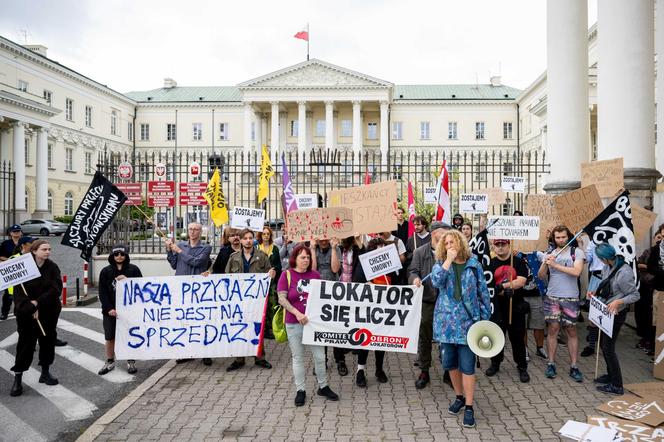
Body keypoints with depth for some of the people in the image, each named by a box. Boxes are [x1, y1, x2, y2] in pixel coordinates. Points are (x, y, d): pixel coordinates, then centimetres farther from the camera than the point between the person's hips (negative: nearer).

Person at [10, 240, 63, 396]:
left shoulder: (53, 267, -4)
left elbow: (56, 289, -11)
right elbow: (19, 292, -12)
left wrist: (38, 302, -18)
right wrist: (31, 309, -21)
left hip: (49, 312, 2)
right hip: (26, 313, -2)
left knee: (48, 341, 11)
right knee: (25, 344, 1)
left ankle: (46, 372, 27)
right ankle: (17, 379, 12)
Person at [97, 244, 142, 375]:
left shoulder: (133, 269, -2)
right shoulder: (106, 271, 1)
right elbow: (102, 292, 0)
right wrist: (109, 308, -10)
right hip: (111, 310, 1)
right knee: (110, 338, 9)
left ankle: (131, 362, 21)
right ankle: (110, 362, 26)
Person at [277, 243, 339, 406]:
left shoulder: (315, 275, 5)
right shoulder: (287, 275, -4)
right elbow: (282, 299, -10)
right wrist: (297, 313, -20)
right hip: (294, 323, -2)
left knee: (320, 356, 7)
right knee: (298, 358, 9)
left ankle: (323, 386, 26)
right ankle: (300, 390, 22)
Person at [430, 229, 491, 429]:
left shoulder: (474, 265, 1)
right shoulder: (441, 263, 5)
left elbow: (483, 292, 4)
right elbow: (436, 281, -17)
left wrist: (485, 318, 2)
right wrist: (449, 260, -17)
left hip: (468, 321, -2)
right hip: (447, 321, 2)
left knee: (467, 365, -3)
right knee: (450, 363, 12)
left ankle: (469, 407, 9)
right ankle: (459, 397, 33)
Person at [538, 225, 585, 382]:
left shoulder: (577, 252, -1)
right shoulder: (549, 254, 7)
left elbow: (576, 272, -16)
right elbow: (541, 276, 5)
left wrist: (555, 265, -16)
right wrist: (545, 263, -13)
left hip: (571, 298, -2)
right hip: (552, 298, 2)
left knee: (571, 331, 5)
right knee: (553, 329, 3)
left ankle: (574, 367, 12)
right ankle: (551, 364, 12)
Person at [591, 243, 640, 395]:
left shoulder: (624, 273, -24)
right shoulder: (608, 267, 0)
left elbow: (635, 295, -17)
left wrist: (619, 301, -31)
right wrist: (596, 293, 1)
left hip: (616, 313, -8)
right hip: (606, 311, 9)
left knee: (608, 347, -2)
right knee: (603, 344, 19)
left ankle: (617, 386, 10)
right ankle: (611, 375, 37)